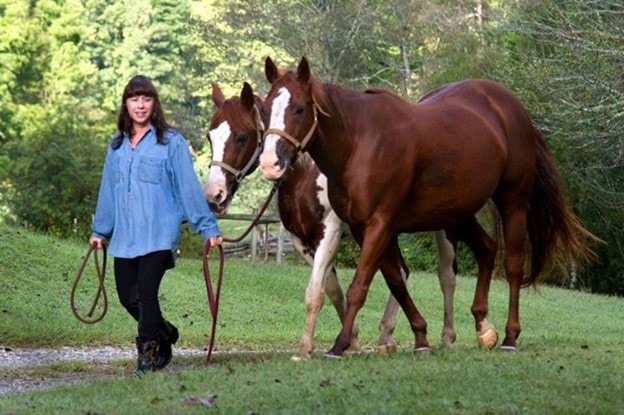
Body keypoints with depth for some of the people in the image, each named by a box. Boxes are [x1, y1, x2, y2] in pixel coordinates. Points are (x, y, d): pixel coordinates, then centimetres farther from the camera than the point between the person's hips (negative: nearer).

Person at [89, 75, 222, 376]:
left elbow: (189, 188, -2)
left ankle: (148, 355, 1)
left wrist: (208, 228, -4)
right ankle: (164, 333, 32)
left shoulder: (171, 142, -2)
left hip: (158, 235, -5)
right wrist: (100, 230, 21)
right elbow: (108, 190, 20)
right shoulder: (118, 145, 12)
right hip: (125, 236, 5)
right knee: (127, 297, 6)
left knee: (145, 292, -12)